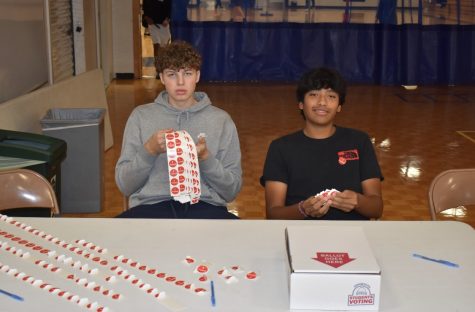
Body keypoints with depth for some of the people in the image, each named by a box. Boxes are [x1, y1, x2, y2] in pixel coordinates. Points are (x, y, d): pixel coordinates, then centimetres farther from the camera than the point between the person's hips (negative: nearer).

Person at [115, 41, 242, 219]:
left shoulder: (221, 120, 11)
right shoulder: (141, 116, 11)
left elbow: (231, 191, 9)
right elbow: (124, 185, 8)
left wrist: (205, 158, -9)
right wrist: (149, 150, -9)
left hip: (205, 205, 1)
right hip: (151, 204, 0)